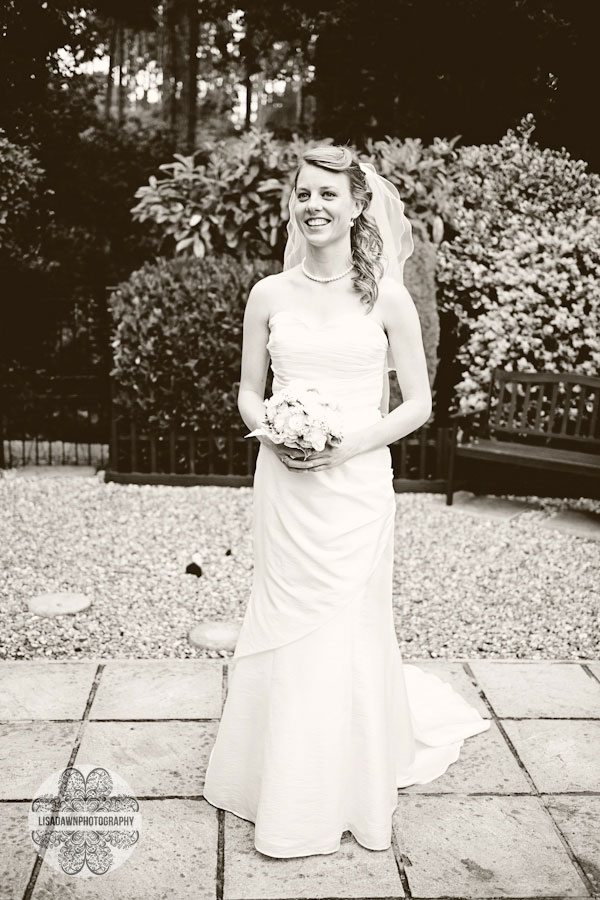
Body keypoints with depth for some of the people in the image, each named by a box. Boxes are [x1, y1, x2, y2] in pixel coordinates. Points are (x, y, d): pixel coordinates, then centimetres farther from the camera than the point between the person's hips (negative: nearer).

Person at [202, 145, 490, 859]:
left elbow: (417, 404, 2)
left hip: (357, 484, -2)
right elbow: (248, 392, 12)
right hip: (284, 482, 2)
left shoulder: (387, 297, -1)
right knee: (287, 629, 8)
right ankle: (287, 793, 30)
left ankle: (348, 790, 27)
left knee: (348, 631, 4)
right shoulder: (269, 295, 4)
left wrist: (351, 440, -12)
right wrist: (274, 435, -8)